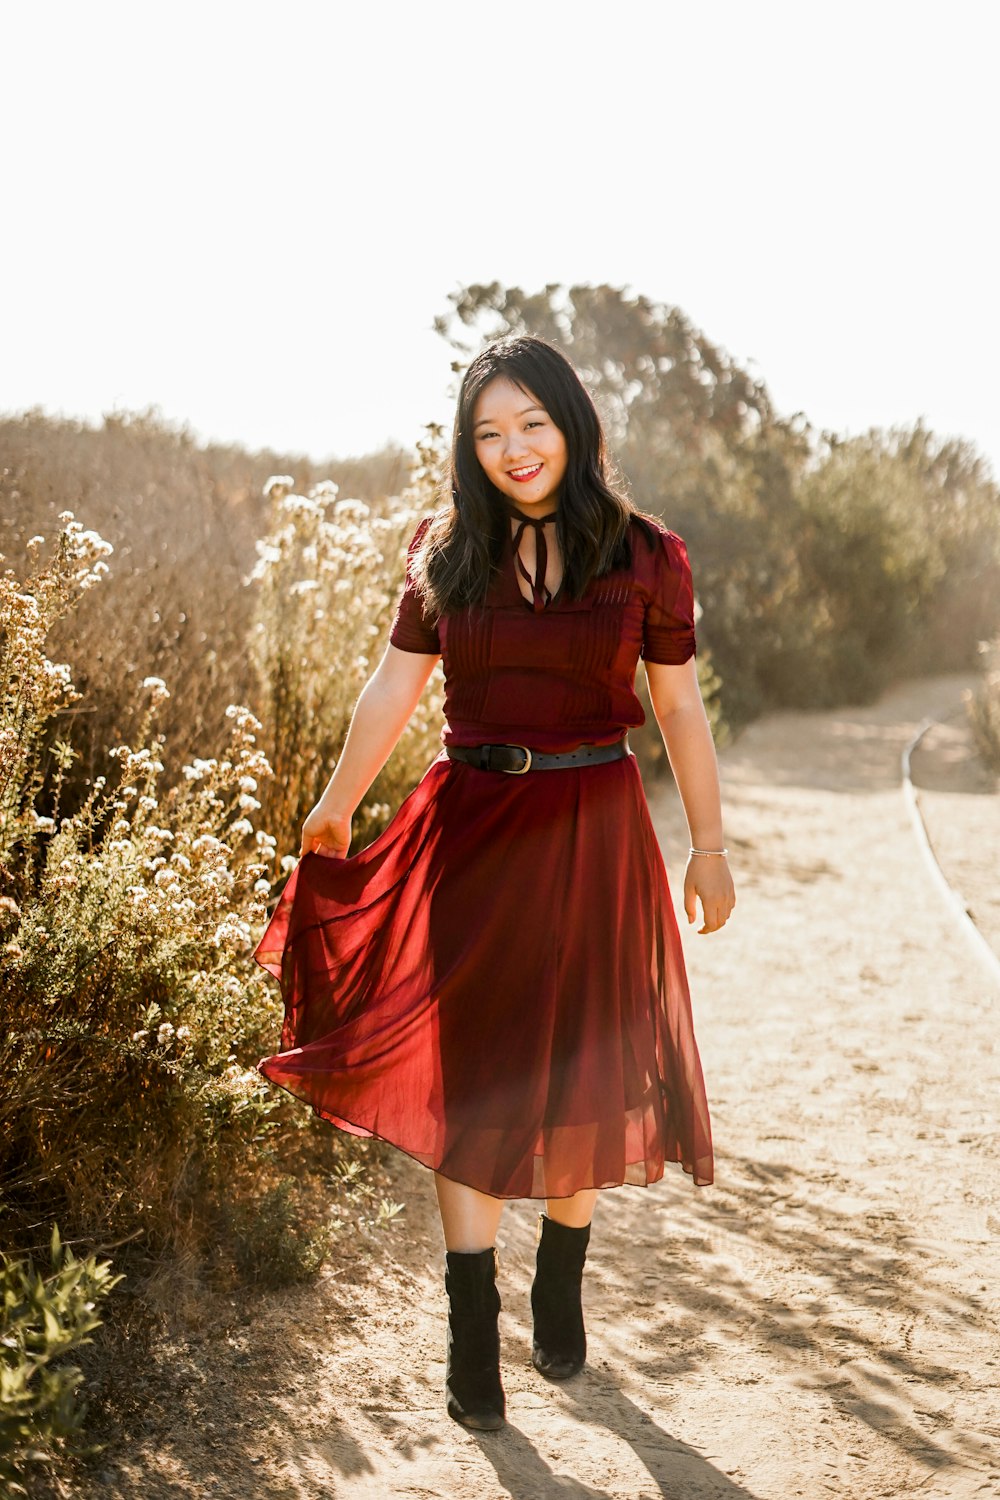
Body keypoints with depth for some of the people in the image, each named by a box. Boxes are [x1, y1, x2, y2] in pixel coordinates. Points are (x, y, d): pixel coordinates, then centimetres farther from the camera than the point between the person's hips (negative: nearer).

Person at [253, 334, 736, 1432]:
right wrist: (332, 812, 15)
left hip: (592, 839, -1)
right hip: (470, 834, 1)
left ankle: (560, 1299, 31)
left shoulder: (645, 555, -1)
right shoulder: (444, 549, 3)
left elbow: (679, 705, 4)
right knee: (468, 1084, 2)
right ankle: (473, 1343, 11)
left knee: (577, 1078, 9)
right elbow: (394, 687, 9)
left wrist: (708, 846, 6)